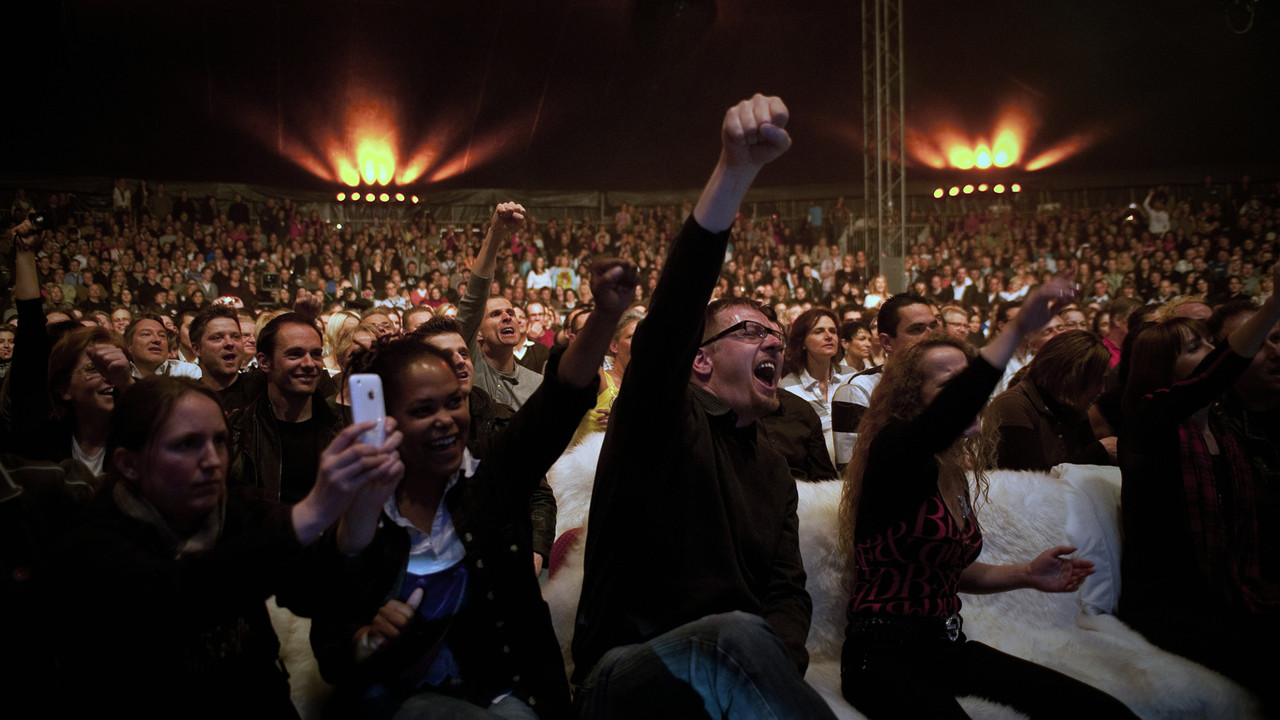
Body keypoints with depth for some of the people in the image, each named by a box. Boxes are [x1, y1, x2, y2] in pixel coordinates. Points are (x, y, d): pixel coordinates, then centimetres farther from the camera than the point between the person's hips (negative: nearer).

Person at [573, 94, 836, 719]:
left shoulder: (772, 469, 17)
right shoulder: (665, 415, -2)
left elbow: (788, 592, 12)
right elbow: (669, 319, -22)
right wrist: (735, 172, -33)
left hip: (728, 668, 5)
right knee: (739, 636, -35)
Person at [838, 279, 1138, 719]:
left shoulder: (954, 471, 13)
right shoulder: (894, 455, -12)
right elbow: (952, 412, -35)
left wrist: (1027, 576, 13)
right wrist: (1018, 329, -41)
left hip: (947, 647, 7)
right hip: (884, 654, -7)